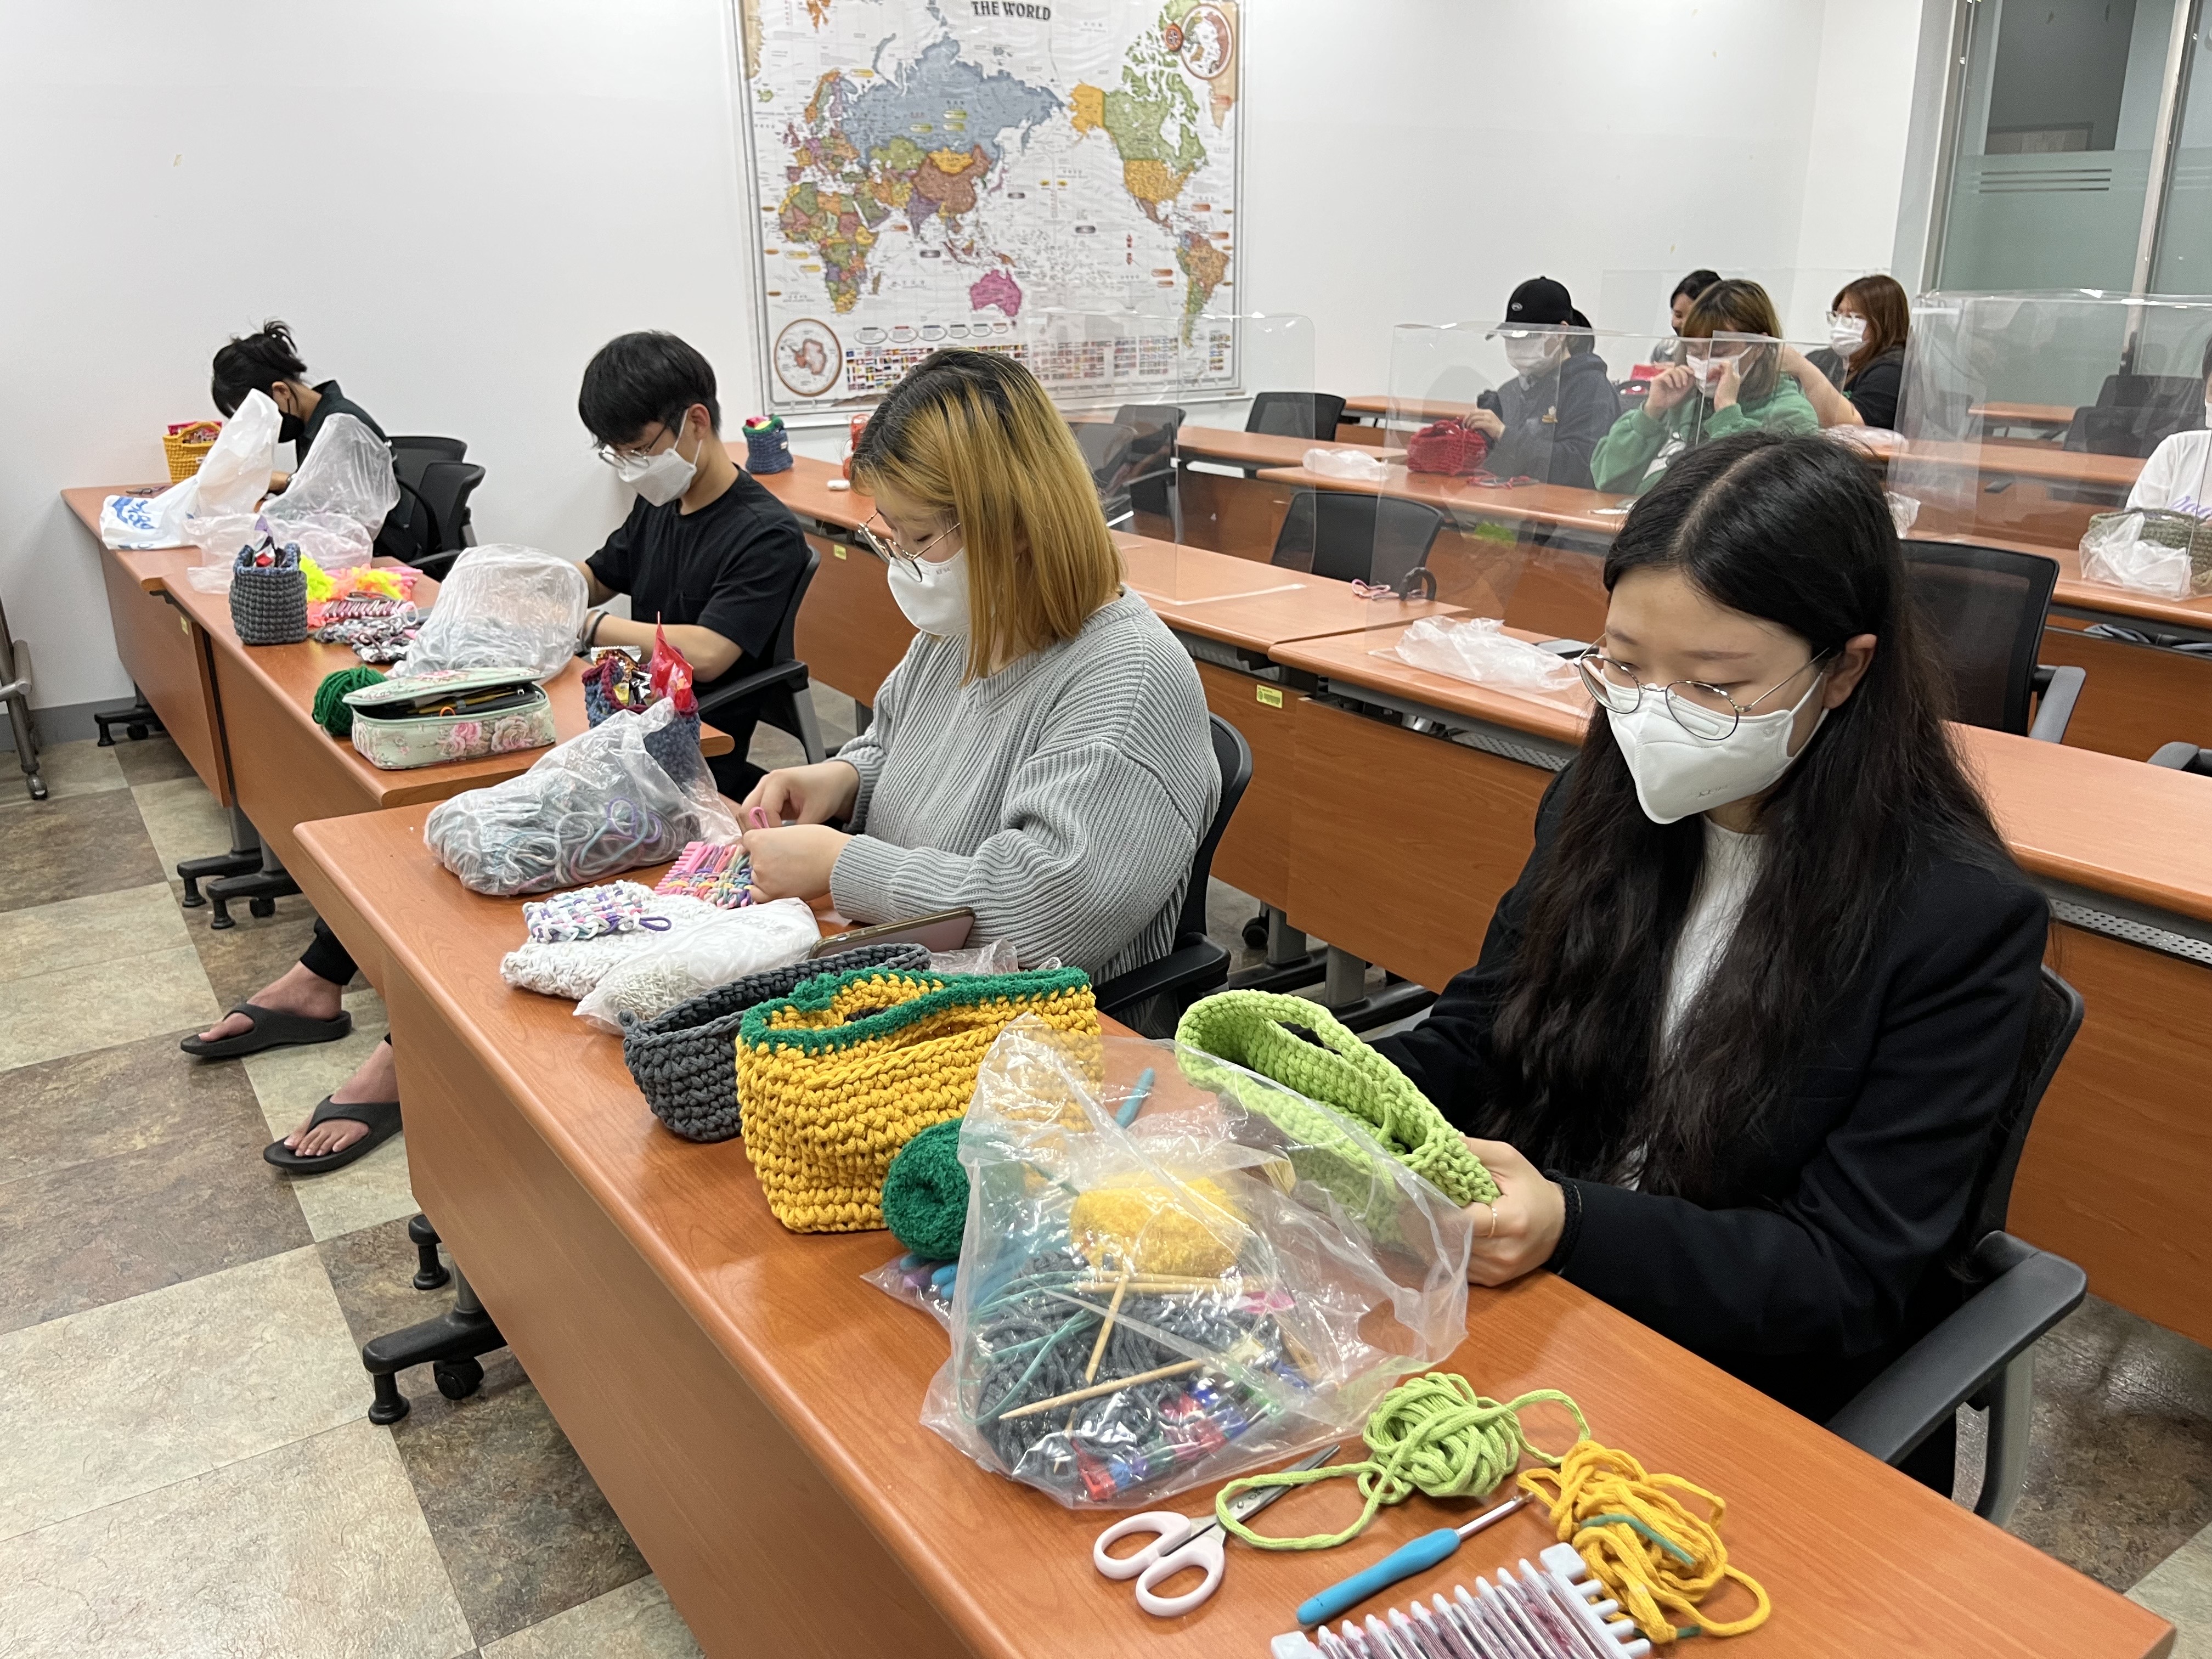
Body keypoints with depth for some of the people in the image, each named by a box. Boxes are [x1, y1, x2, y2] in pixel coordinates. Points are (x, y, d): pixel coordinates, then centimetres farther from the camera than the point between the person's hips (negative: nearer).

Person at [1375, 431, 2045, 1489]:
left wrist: (1569, 1228, -32)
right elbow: (1474, 1039, 7)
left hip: (1768, 1403, -5)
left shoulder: (1963, 917, -16)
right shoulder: (1603, 806, 0)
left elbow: (1851, 1278, -16)